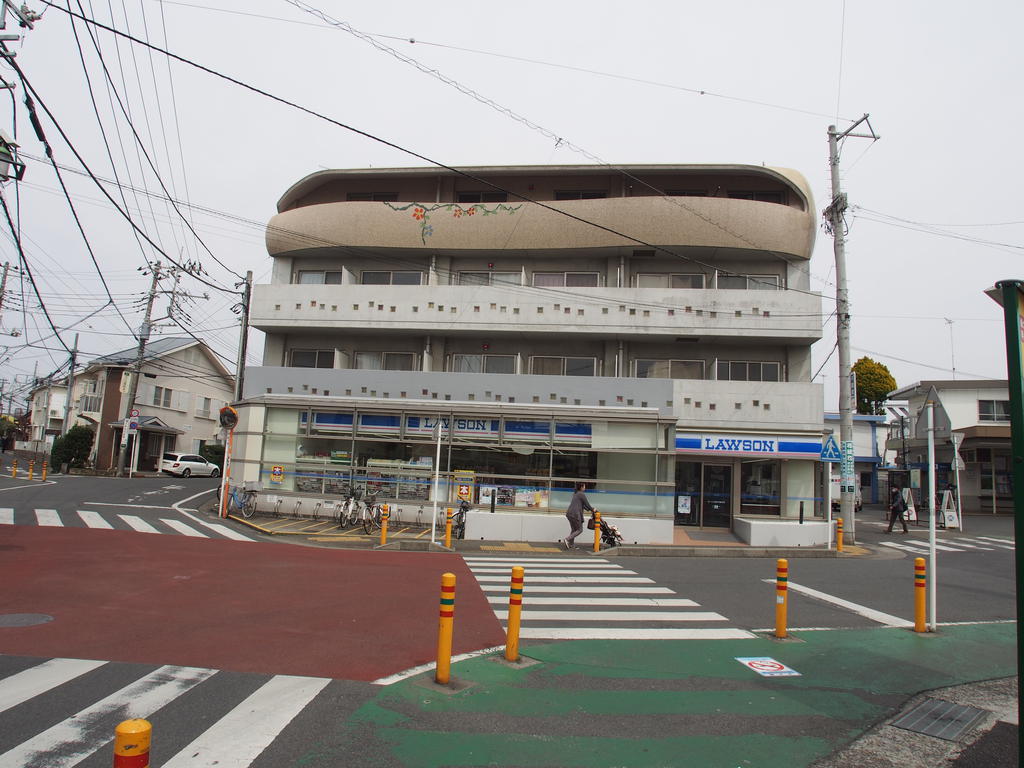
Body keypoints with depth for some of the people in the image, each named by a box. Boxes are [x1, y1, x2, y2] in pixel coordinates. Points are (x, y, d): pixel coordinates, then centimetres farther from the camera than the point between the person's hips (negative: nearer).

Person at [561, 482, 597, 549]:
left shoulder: (575, 494, 19)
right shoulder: (582, 494, -9)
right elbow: (587, 504, -5)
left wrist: (589, 510, 31)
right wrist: (592, 510, 12)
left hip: (569, 513, 9)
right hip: (575, 514, -9)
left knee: (573, 529, 20)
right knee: (579, 530, 3)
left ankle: (570, 544, 22)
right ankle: (566, 540, -8)